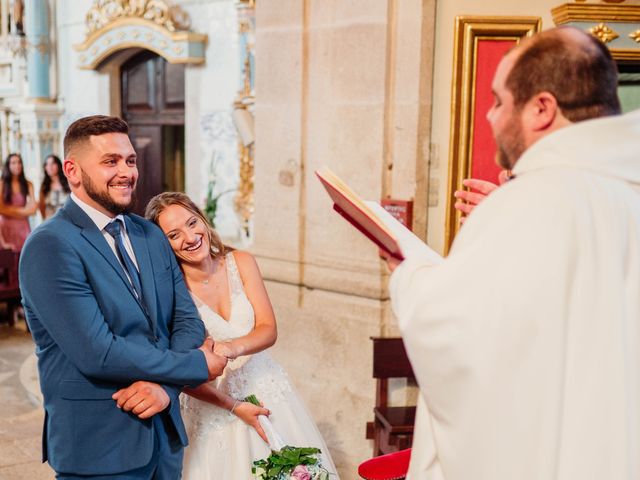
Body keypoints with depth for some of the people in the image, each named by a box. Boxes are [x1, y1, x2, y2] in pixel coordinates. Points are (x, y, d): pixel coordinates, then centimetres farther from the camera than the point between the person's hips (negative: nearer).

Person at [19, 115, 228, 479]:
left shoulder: (152, 234, 7)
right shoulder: (51, 245, -15)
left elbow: (187, 319, 4)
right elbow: (97, 353, -21)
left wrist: (166, 385, -15)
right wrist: (198, 365, -13)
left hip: (165, 432, 6)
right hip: (99, 448, -6)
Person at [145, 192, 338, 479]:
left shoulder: (241, 262, -6)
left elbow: (268, 330, -11)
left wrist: (230, 348, -30)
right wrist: (234, 406, -17)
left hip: (268, 391, 3)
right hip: (214, 407, -3)